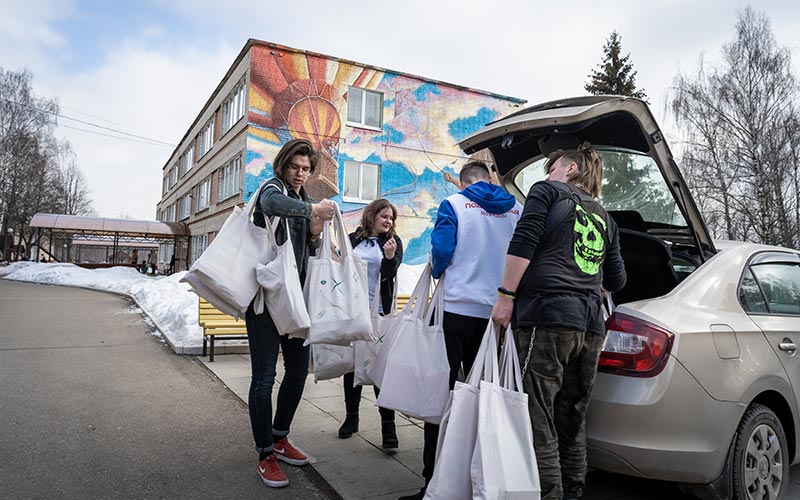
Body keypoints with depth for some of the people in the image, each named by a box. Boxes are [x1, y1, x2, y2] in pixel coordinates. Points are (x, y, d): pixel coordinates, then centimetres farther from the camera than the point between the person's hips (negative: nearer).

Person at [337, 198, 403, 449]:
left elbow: (390, 273, -11)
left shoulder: (393, 241, 1)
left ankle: (388, 424, 1)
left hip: (379, 312, -3)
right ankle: (351, 417, 25)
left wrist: (389, 257, -30)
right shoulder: (353, 239, 7)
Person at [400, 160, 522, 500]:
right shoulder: (516, 210, 8)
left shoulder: (454, 205, -2)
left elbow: (441, 252, -9)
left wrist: (437, 272, 13)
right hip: (498, 313, 4)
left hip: (457, 308, -4)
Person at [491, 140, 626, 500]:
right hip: (590, 325, 7)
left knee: (539, 424, -5)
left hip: (546, 316, -7)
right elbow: (617, 281, 27)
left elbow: (523, 244, -6)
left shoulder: (547, 192, 8)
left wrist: (505, 296, -5)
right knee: (572, 426, 14)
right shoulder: (604, 219, 25)